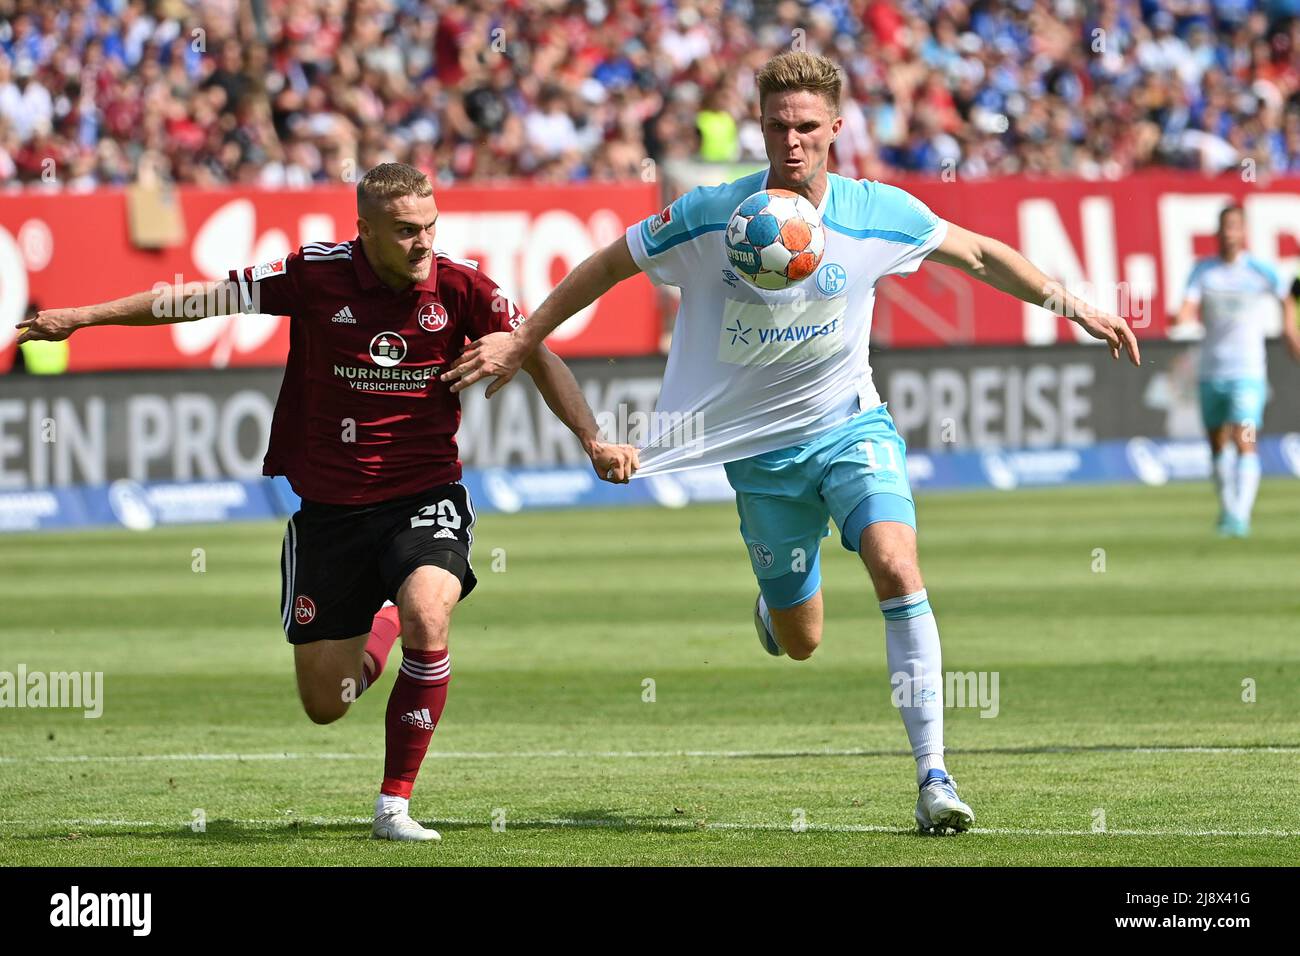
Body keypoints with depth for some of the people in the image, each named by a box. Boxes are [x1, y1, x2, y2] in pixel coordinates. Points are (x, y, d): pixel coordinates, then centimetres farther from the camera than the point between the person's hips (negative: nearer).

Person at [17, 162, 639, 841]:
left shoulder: (458, 285, -9)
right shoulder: (317, 275, -11)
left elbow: (537, 357, 2)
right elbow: (198, 299, 0)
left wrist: (593, 441, -10)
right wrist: (79, 318, 3)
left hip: (424, 497, -1)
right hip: (329, 506, 1)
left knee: (427, 612, -32)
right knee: (324, 704, 4)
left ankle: (394, 805, -18)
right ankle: (381, 629, 43)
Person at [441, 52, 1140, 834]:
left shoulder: (880, 213, -12)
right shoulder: (712, 215, -14)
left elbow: (982, 255, 3)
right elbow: (608, 266, -1)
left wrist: (1073, 306, 0)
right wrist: (522, 342, 0)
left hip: (852, 425, 0)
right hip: (759, 445, 0)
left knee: (897, 567, -26)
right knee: (800, 644, 6)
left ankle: (933, 776, -23)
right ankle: (775, 602, 48)